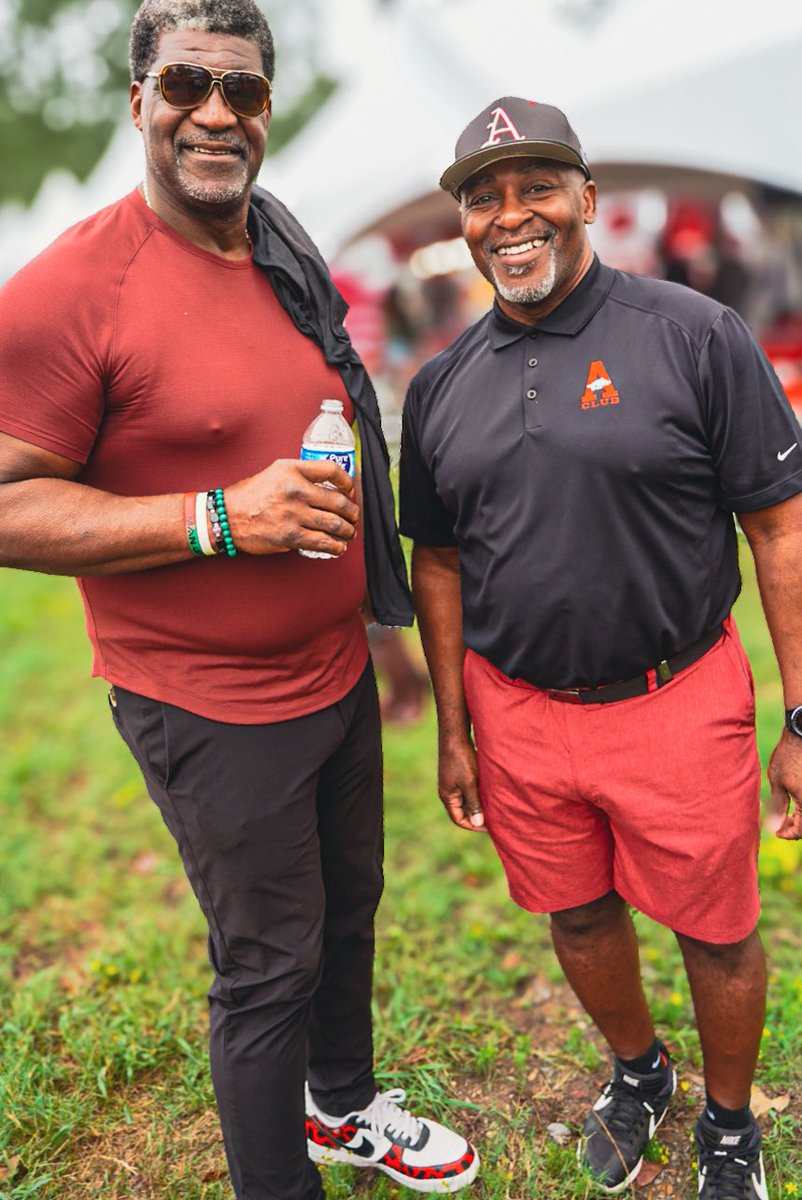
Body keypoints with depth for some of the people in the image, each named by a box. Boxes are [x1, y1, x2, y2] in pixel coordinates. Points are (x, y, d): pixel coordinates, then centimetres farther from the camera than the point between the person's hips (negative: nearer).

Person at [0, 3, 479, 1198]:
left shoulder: (289, 259, 8)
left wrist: (330, 483, 8)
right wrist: (220, 519, -26)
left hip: (338, 673, 8)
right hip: (212, 711, -7)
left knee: (348, 908, 23)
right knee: (270, 965, 7)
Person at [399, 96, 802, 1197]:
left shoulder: (695, 337, -9)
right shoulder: (441, 386, 4)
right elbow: (439, 563, 9)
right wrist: (453, 731, 9)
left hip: (678, 704, -3)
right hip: (517, 713, 4)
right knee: (577, 917, 20)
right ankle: (637, 1073, 50)